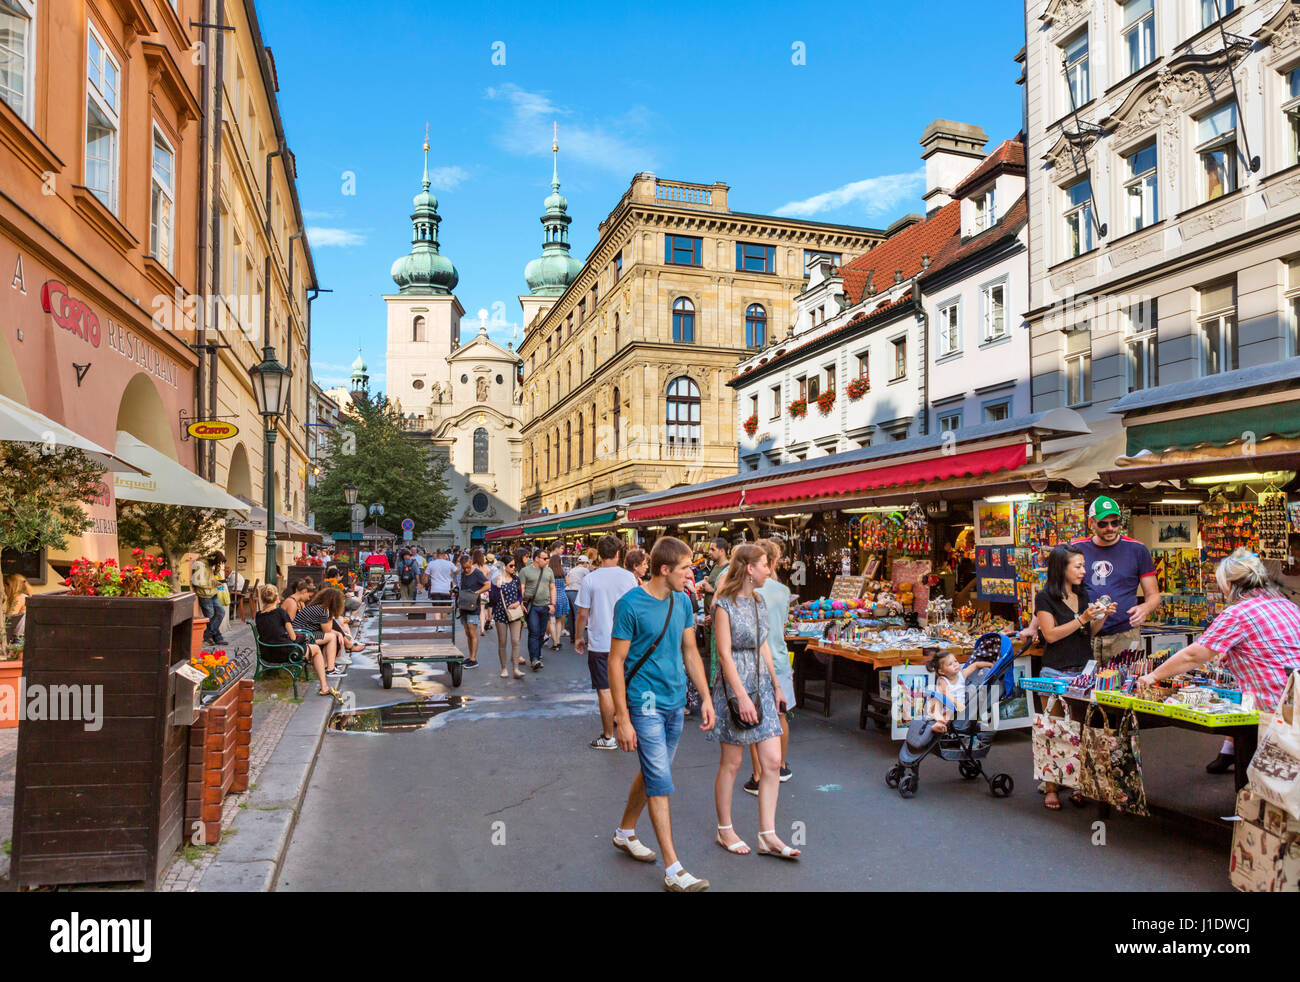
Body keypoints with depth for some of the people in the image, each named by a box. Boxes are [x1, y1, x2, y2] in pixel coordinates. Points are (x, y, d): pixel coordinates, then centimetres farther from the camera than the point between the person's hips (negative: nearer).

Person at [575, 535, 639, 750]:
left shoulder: (590, 579, -9)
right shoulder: (628, 577, -3)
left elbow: (582, 614, -6)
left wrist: (578, 637, 9)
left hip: (599, 643, -3)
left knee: (605, 690, 4)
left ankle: (608, 737, 10)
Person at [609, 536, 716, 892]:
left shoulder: (681, 602, 4)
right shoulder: (630, 605, -16)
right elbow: (616, 662, -13)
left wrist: (705, 698, 9)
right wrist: (623, 719, -15)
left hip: (674, 703, 7)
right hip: (645, 705, -7)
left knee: (652, 774, 19)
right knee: (660, 783, -4)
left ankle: (625, 833, 40)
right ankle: (673, 871, 3)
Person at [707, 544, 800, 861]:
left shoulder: (759, 602, 11)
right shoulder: (725, 605, -12)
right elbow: (725, 654, -16)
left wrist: (776, 686, 18)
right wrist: (742, 697, -20)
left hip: (762, 685, 7)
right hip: (735, 685, -7)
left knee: (772, 761, 2)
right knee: (731, 763, 5)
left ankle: (767, 836, 10)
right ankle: (724, 831, 21)